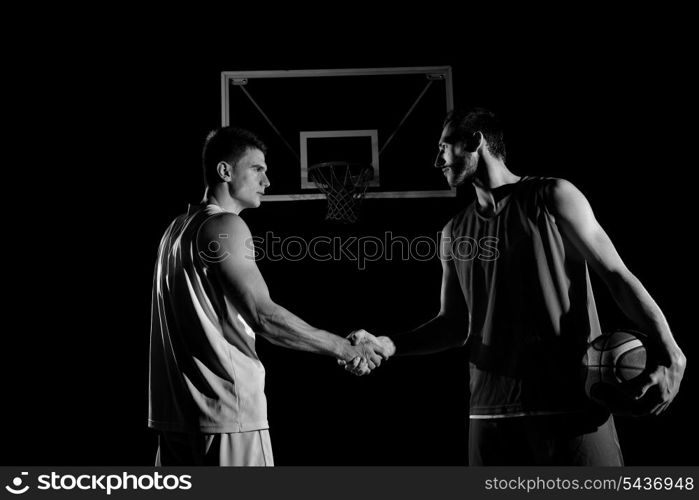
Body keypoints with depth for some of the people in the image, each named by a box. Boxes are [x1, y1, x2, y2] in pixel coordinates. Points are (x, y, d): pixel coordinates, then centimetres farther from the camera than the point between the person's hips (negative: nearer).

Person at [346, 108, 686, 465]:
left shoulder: (551, 199, 3)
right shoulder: (454, 233, 16)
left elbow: (617, 275, -1)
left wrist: (671, 355, -14)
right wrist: (386, 345, 1)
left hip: (572, 405, -4)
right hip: (491, 411, 5)